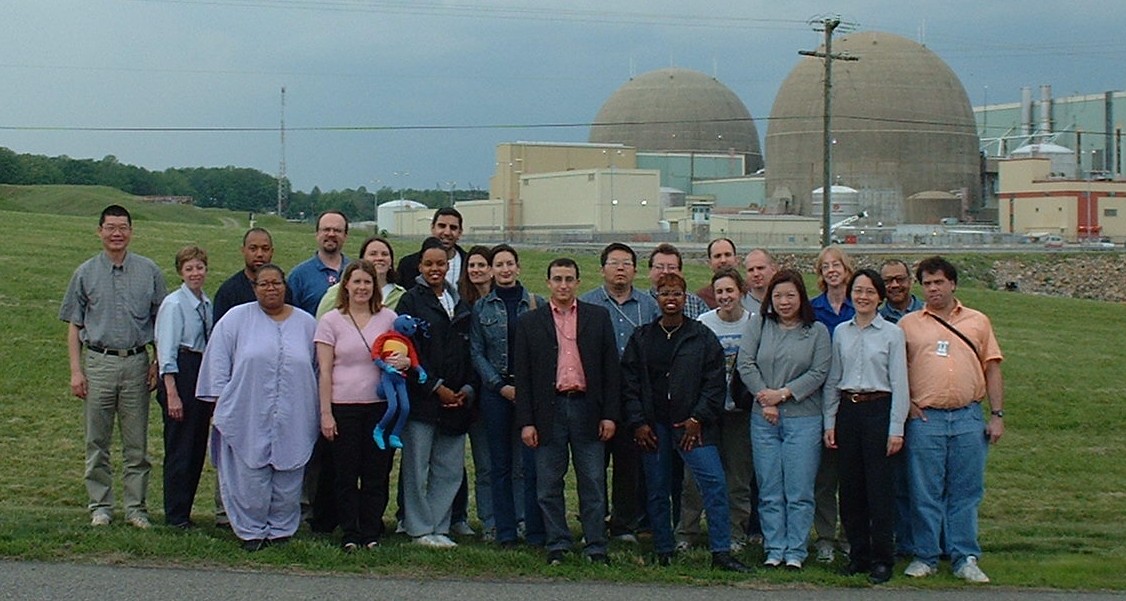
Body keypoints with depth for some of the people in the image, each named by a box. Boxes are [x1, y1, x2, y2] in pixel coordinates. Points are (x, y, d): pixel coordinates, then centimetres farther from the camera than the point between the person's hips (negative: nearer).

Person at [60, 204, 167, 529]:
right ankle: (100, 506, 14)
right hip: (98, 363, 0)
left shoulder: (149, 272, 6)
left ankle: (136, 506, 11)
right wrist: (76, 371, -2)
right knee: (97, 442, 5)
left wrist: (157, 362, 1)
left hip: (137, 362, 0)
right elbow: (74, 325, 6)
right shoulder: (86, 273, 6)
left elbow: (160, 322, 9)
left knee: (136, 443, 4)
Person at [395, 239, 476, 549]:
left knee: (450, 469, 6)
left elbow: (470, 350, 16)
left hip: (456, 399, 5)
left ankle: (438, 528, 14)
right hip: (421, 398, -5)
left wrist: (468, 389, 1)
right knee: (417, 467, 0)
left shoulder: (461, 305, 16)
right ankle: (420, 529, 7)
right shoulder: (411, 301, -1)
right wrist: (436, 388, -12)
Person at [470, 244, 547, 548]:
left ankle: (536, 531, 0)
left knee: (533, 463, -5)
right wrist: (501, 386, -6)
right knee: (500, 464, 5)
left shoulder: (537, 304, 5)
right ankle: (505, 532, 10)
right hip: (495, 391, 1)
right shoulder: (481, 308, 7)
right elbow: (476, 352, 4)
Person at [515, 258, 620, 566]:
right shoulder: (530, 322, 7)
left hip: (586, 408, 0)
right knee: (549, 486, 5)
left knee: (593, 484, 3)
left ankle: (596, 547, 11)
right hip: (548, 410, 0)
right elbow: (523, 375, 4)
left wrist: (610, 414, -1)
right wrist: (526, 422, -3)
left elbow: (611, 368, 6)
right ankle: (557, 546, 15)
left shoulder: (598, 317, 8)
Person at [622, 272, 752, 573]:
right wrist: (637, 423, -2)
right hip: (652, 425, 2)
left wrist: (698, 418, -7)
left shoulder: (702, 336, 5)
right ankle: (663, 551, 16)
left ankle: (721, 552, -7)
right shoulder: (641, 337, 10)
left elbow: (715, 381, 2)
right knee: (657, 489, 5)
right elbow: (629, 382, 8)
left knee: (715, 482, -12)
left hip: (691, 424, -2)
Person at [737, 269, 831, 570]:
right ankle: (774, 549, 11)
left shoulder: (817, 331, 4)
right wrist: (765, 399, -9)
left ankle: (796, 551, 6)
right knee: (769, 490, 4)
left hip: (803, 418, -2)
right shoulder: (759, 326, 8)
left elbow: (819, 373, -4)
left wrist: (783, 393, -11)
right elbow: (745, 364, 1)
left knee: (799, 491, -1)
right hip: (764, 418, 2)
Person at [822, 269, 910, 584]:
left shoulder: (892, 333, -2)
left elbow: (899, 383, -3)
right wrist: (829, 421, 6)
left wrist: (896, 428, -8)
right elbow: (832, 380, 12)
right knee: (850, 486, 7)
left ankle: (882, 558, 6)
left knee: (880, 487, -2)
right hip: (847, 411, 4)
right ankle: (858, 554, 17)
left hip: (879, 410, -4)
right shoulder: (841, 332, 9)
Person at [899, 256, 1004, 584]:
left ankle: (965, 559, 10)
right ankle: (925, 557, 11)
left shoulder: (978, 321, 12)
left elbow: (992, 369, 10)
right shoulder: (908, 324, 9)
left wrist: (997, 415, 3)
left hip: (968, 418, 1)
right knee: (924, 492, 2)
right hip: (925, 419, -1)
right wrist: (906, 403, -4)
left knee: (966, 492, 4)